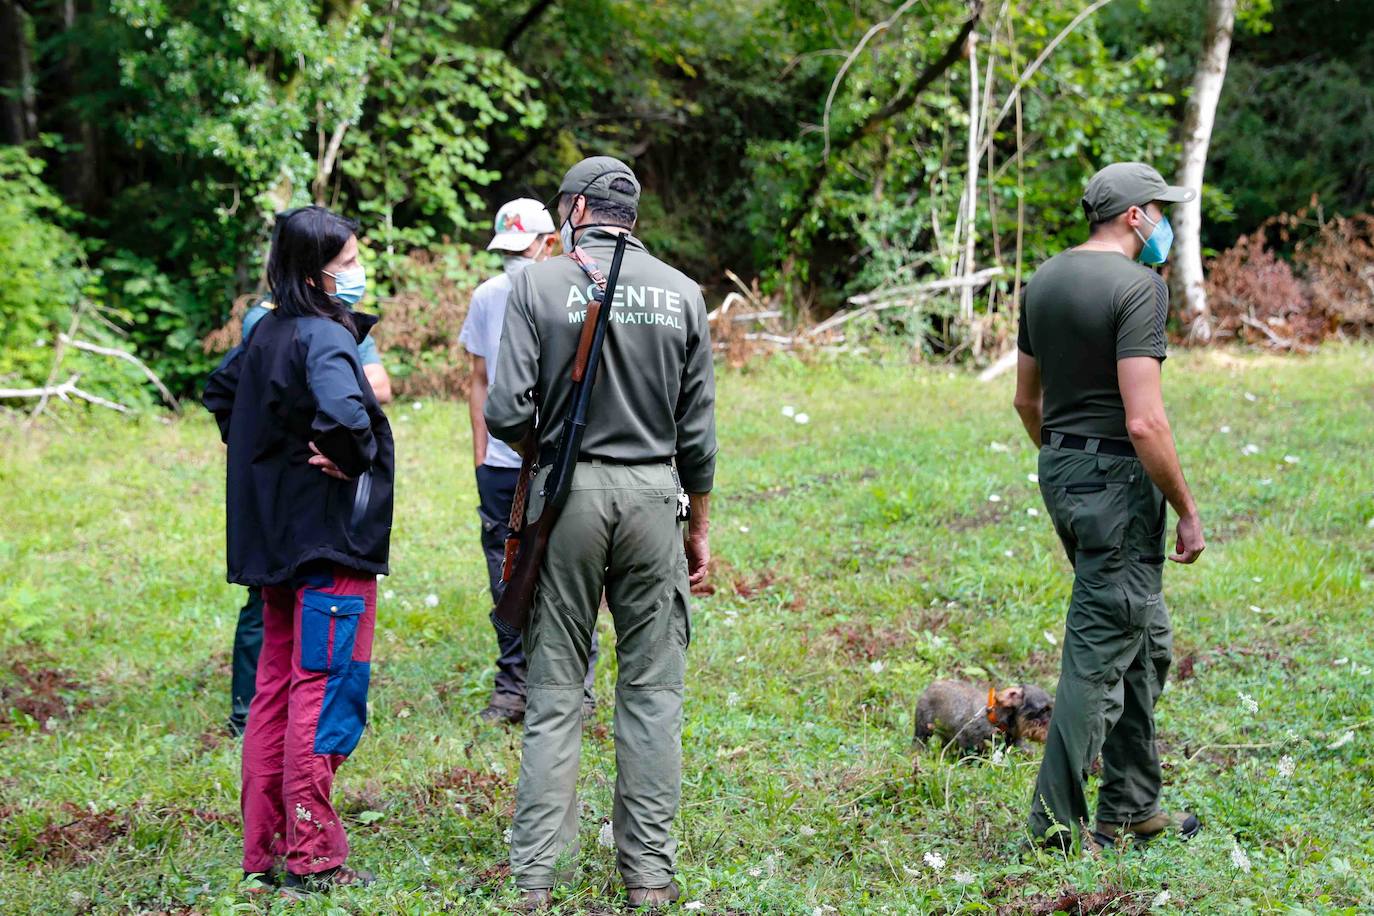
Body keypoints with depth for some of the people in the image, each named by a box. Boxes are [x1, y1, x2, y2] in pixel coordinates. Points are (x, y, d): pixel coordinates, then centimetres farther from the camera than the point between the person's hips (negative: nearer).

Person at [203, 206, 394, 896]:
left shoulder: (268, 332, 11)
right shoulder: (324, 337, -16)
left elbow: (220, 389, 28)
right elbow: (342, 412, -36)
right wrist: (358, 458, -16)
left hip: (277, 543, 9)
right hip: (330, 541, -9)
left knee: (277, 690, 13)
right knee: (325, 692, -5)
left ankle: (263, 855, 19)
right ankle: (311, 859, -2)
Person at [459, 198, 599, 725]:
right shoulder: (487, 298, 6)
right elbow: (480, 381, 13)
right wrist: (479, 455, 10)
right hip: (500, 465, 4)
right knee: (507, 582, 9)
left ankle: (577, 688, 10)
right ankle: (513, 686, 20)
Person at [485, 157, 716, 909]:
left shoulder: (539, 284, -4)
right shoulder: (681, 293, 4)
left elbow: (506, 413, -11)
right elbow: (697, 432, 5)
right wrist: (699, 526, 15)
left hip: (567, 491, -1)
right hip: (653, 493, 2)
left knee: (554, 690, 5)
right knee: (652, 689, 8)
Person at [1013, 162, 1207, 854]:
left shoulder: (1044, 279, 11)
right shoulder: (1137, 285, -16)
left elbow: (1026, 397, 19)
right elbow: (1144, 422, -22)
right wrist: (1187, 510, -13)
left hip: (1060, 468, 9)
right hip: (1117, 481, -9)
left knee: (1145, 642, 19)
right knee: (1100, 651, -3)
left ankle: (1132, 808, 25)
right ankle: (1058, 822, 2)